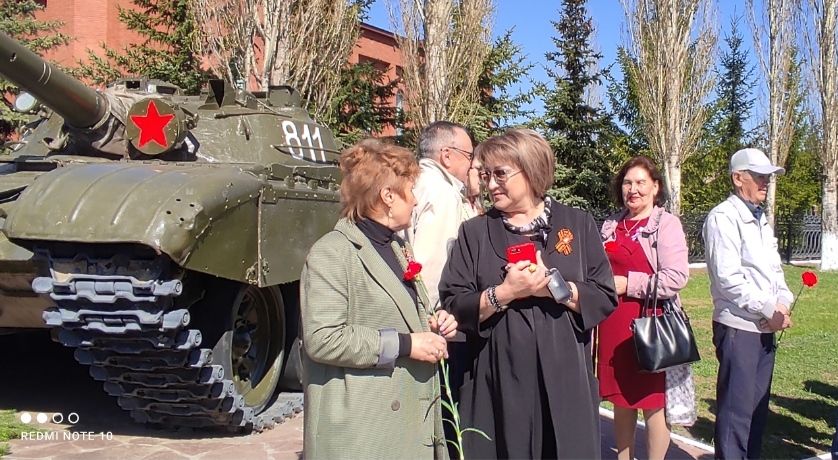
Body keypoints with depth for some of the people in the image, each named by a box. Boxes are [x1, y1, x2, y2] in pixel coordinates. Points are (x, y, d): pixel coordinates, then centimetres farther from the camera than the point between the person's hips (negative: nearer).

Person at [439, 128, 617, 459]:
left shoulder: (578, 225, 4)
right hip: (497, 386, 0)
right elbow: (452, 306, -2)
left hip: (563, 382, 0)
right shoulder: (474, 232, 4)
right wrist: (503, 293, -15)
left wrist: (554, 286, -12)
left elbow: (605, 299, 0)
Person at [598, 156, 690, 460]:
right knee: (621, 400, 15)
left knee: (653, 401, 5)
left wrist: (626, 284, -16)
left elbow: (677, 277, -16)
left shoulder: (666, 224, -6)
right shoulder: (610, 225, 11)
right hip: (614, 326, 5)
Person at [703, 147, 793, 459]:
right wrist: (769, 310, -15)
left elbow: (774, 269, 19)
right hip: (738, 326, -8)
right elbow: (728, 278, -19)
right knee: (736, 408, -4)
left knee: (758, 405, 14)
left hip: (766, 327, 8)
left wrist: (783, 302, -1)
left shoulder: (760, 220, 17)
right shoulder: (723, 217, -11)